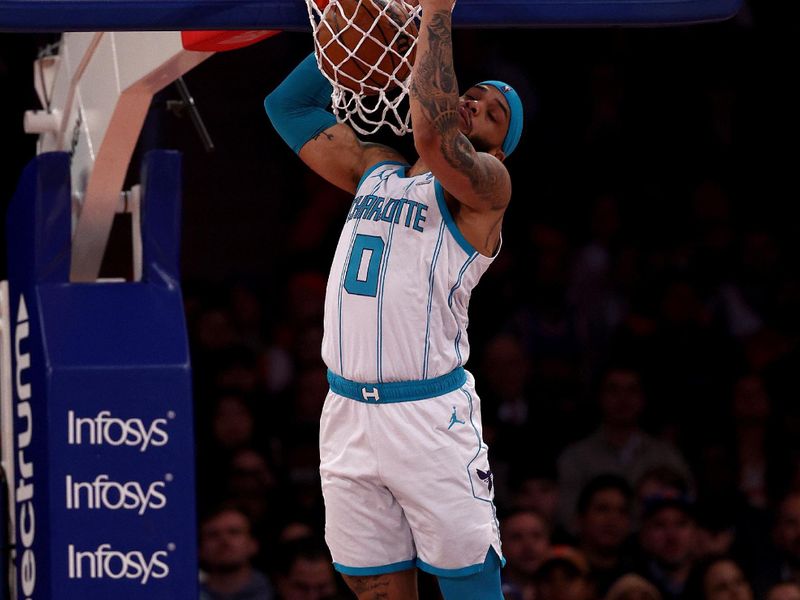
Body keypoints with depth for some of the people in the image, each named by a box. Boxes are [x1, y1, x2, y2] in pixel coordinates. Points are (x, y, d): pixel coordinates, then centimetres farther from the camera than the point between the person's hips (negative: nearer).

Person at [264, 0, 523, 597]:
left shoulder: (488, 185, -3)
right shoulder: (376, 171, 18)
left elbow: (433, 137, -23)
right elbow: (289, 106, 24)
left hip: (431, 418, -6)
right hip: (348, 414, 6)